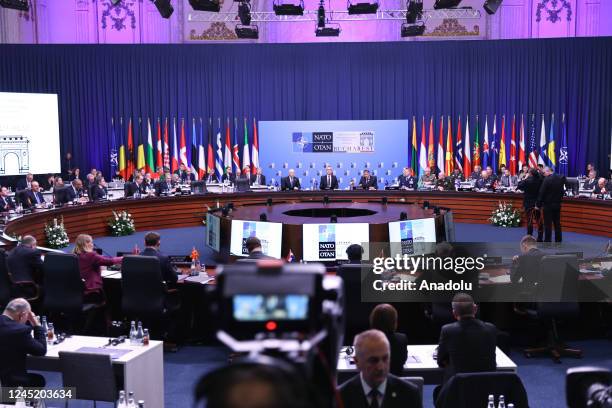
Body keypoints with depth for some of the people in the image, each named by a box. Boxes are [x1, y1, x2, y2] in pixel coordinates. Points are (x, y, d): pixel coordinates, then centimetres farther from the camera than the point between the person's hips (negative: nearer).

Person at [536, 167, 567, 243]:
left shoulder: (547, 179, -17)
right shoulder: (560, 178, 3)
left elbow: (541, 193, -15)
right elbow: (562, 191, 8)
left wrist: (538, 205, -9)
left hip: (548, 205, -7)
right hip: (557, 204, 7)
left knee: (548, 224, -2)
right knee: (557, 223, 14)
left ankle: (547, 241, 1)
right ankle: (558, 240, 20)